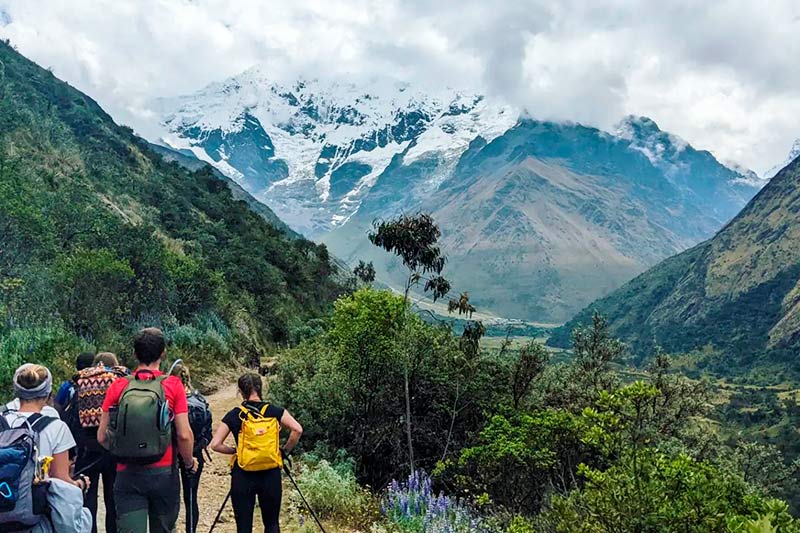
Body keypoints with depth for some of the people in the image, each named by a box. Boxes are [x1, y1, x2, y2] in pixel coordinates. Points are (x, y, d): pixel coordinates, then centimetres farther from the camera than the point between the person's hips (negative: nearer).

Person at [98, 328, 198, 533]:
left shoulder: (118, 386, 0)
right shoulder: (173, 385, -5)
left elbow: (102, 436, 2)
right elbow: (184, 435, -9)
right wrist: (190, 463, 8)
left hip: (128, 475, 1)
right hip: (164, 473, 0)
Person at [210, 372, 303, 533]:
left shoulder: (234, 415, -1)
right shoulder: (274, 411, 0)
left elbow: (215, 444, -5)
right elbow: (297, 430, -11)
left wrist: (235, 451, 10)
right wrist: (285, 451, 3)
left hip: (242, 476, 0)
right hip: (271, 475, 0)